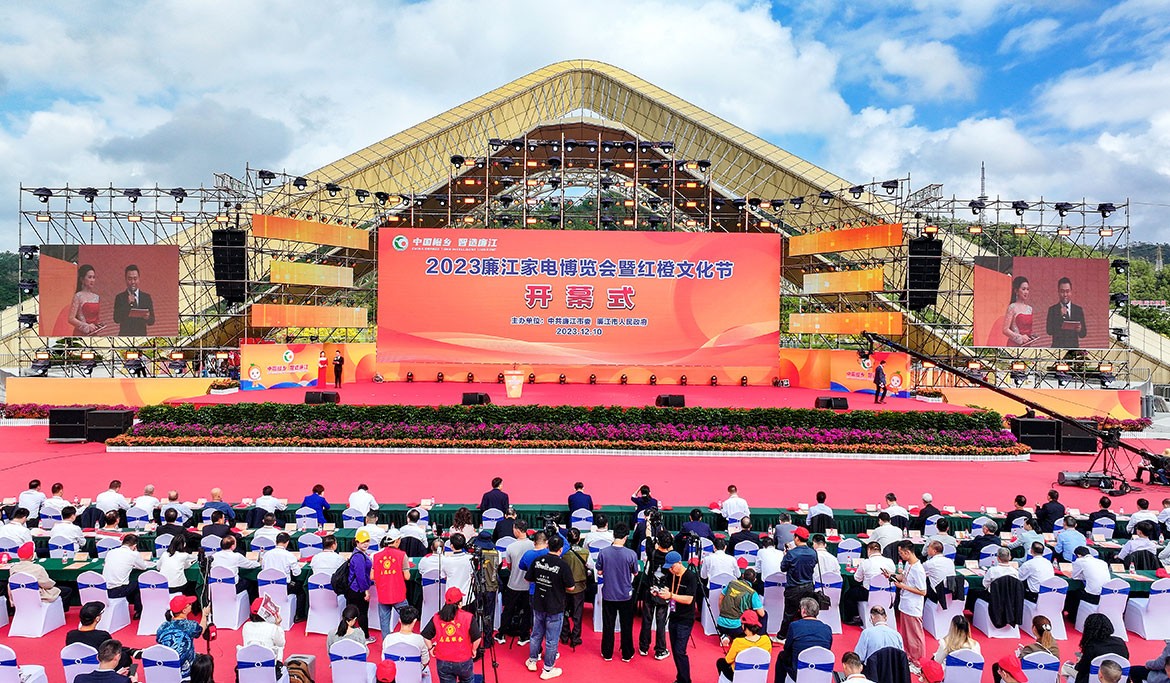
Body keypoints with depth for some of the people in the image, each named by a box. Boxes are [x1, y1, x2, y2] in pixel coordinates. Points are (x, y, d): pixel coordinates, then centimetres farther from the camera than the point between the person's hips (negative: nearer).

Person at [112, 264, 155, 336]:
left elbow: (152, 321, 5)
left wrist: (147, 318, -18)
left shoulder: (147, 297, 7)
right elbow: (116, 319, -6)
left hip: (141, 338, 1)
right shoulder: (120, 297, 4)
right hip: (125, 336, -1)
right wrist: (128, 304, -15)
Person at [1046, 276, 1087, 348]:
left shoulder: (1079, 310, 7)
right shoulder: (1052, 309, 2)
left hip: (1073, 348, 2)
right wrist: (1061, 316, -16)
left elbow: (1083, 334, 7)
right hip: (1057, 347, -2)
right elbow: (1049, 331, -8)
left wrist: (1080, 330, -16)